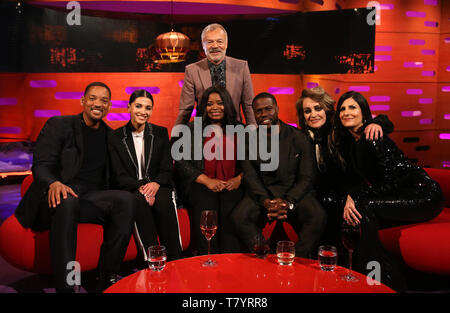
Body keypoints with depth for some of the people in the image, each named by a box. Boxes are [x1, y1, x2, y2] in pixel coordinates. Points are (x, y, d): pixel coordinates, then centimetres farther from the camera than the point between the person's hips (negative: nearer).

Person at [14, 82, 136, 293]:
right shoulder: (58, 125, 7)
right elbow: (41, 165, -2)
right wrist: (54, 183, -28)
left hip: (92, 197, 4)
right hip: (57, 197, -3)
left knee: (126, 199, -25)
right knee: (67, 201, -38)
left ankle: (107, 282, -25)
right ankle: (65, 287, -35)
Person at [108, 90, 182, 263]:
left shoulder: (161, 133, 11)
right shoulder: (116, 137, 8)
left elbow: (167, 169, 5)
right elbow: (119, 175, 1)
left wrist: (155, 184, -16)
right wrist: (140, 187, -18)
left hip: (158, 186, 1)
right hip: (131, 189, -1)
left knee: (164, 203, -33)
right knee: (139, 202, -35)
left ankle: (175, 261, -25)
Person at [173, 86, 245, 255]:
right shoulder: (192, 129, 12)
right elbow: (181, 161, 3)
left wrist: (239, 178, -7)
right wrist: (207, 181, -8)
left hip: (232, 186, 1)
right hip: (201, 185, -1)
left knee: (230, 211, -28)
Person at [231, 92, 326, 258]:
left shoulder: (299, 138, 2)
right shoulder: (249, 141, 7)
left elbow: (307, 177, -2)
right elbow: (250, 177, 0)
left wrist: (288, 202, -19)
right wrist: (266, 202, -20)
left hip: (294, 193, 0)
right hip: (262, 194, 1)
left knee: (318, 216, -30)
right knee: (239, 217, -29)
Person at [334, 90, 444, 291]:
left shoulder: (372, 138, -20)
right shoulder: (348, 142, 5)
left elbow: (391, 182, -21)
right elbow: (362, 178, 8)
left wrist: (354, 196, -19)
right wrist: (349, 197, -12)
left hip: (423, 196, -7)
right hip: (399, 197, 7)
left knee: (363, 207, -27)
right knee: (350, 221, -13)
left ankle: (392, 284, -13)